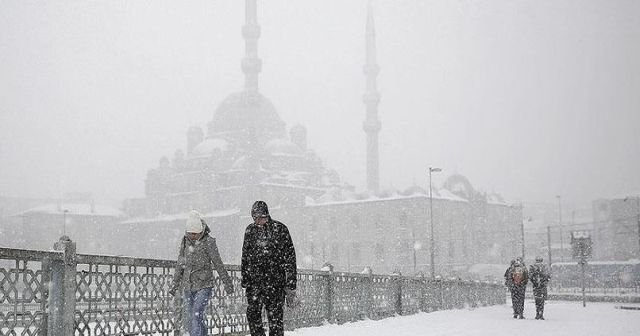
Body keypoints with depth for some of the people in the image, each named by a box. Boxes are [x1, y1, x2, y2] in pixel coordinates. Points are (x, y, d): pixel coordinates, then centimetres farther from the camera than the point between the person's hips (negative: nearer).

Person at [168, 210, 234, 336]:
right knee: (190, 319, 8)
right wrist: (175, 284, 14)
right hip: (188, 286, 5)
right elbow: (180, 265, 12)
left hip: (204, 285, -5)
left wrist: (227, 283, -3)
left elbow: (218, 264, -7)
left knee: (196, 315, -18)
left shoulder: (208, 242, -12)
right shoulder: (185, 241, 3)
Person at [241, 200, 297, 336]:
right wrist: (245, 280, 12)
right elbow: (245, 257, 18)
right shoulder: (250, 230, 10)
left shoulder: (280, 229, -1)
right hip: (254, 281, 3)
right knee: (252, 313, -3)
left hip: (276, 280, -3)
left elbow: (290, 258, -1)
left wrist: (291, 286, -5)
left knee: (275, 316, -3)